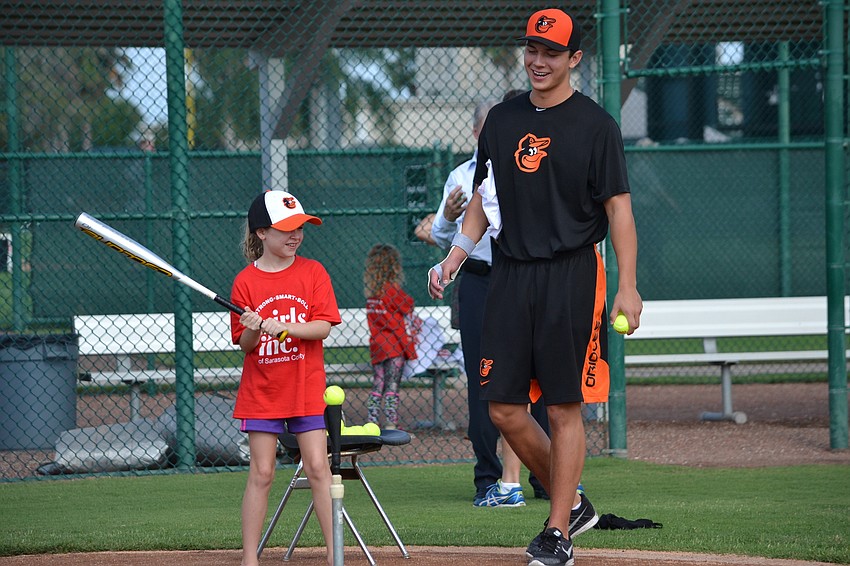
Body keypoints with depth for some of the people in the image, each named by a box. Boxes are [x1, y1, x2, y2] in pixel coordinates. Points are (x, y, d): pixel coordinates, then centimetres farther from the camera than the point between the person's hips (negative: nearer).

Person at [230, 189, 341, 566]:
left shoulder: (312, 271, 0)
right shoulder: (245, 281, -2)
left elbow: (323, 326, -9)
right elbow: (244, 345, 0)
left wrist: (284, 327, -23)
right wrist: (252, 331, -22)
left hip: (306, 389, 0)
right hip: (262, 392, 0)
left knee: (317, 467, -2)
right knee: (261, 472, 1)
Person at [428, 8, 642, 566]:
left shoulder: (595, 125, -4)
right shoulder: (503, 120, 13)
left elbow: (618, 208, -6)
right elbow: (485, 200, 20)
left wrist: (627, 287, -14)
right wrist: (454, 258, 7)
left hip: (571, 275, -5)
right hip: (511, 274, 6)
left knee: (565, 408, -4)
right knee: (505, 408, 3)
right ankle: (572, 504, 21)